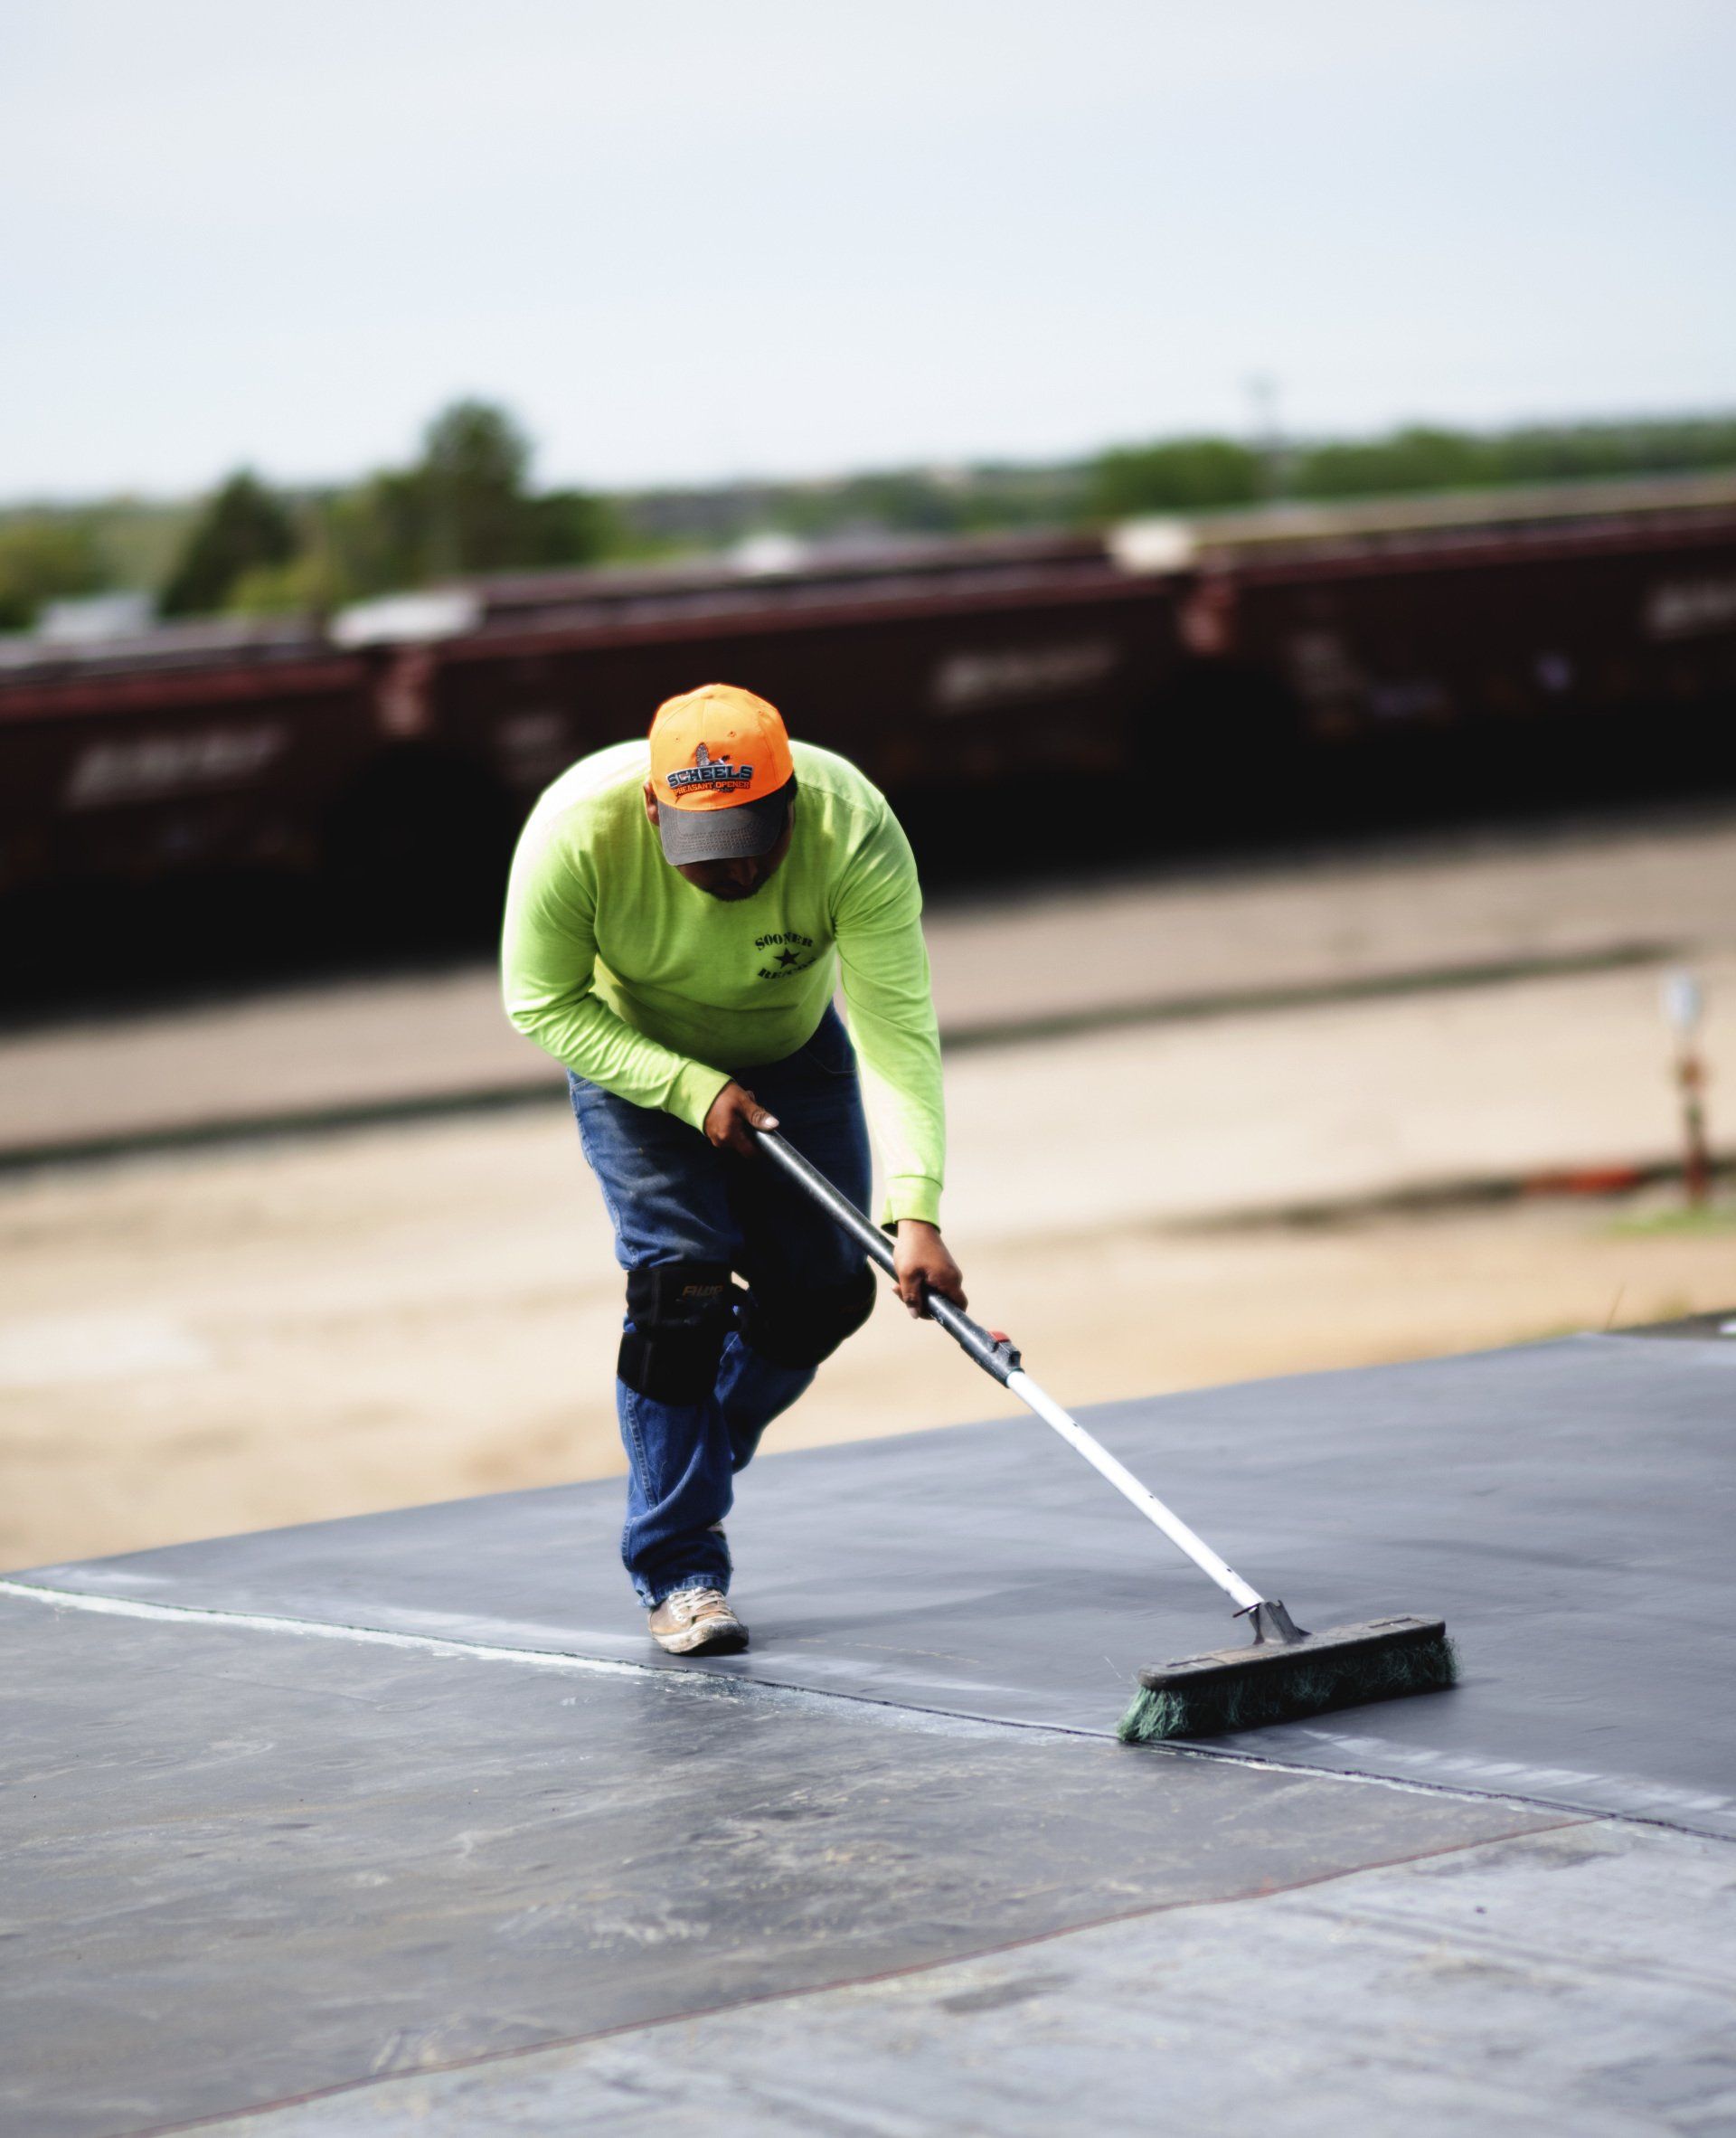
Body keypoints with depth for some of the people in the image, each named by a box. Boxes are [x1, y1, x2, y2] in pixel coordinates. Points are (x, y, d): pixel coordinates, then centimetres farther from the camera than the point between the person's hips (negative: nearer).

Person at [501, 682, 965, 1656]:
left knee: (824, 1293, 0)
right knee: (680, 1283, -15)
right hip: (634, 1057, -2)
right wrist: (692, 1089, -29)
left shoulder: (856, 833, -35)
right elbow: (545, 1006, -20)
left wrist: (917, 1209, -46)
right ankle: (680, 1569, -6)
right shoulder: (578, 831, -35)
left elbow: (900, 1029, -36)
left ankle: (700, 1451, 30)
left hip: (794, 1053, 2)